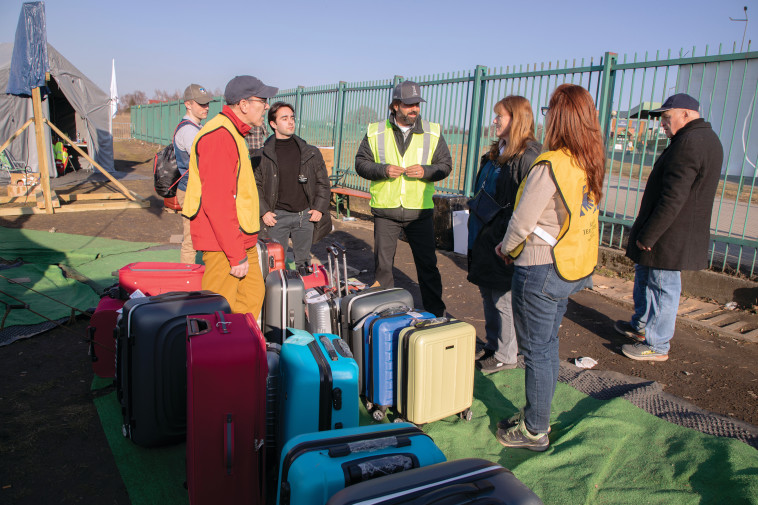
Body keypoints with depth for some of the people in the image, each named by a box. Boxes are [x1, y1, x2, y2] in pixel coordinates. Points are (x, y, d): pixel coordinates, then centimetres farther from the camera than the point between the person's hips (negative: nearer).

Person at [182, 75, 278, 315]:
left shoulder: (233, 133, 18)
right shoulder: (219, 136, -17)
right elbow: (217, 202, -23)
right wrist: (236, 255, -22)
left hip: (242, 241, 10)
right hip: (223, 244, -10)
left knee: (252, 297, 13)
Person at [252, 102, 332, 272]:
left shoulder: (311, 153, 6)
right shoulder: (261, 156, 0)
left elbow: (323, 183, 10)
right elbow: (254, 185, 2)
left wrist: (319, 208, 0)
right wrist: (264, 211, -7)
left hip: (305, 215, 2)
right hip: (277, 216, -2)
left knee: (303, 263, 12)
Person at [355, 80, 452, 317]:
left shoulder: (432, 133, 4)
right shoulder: (375, 132, 3)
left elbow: (445, 164, 6)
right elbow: (361, 163, 4)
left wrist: (425, 171, -14)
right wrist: (383, 170, -14)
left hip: (420, 210, 0)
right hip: (385, 210, 0)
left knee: (427, 264, 6)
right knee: (383, 264, 9)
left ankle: (435, 313, 19)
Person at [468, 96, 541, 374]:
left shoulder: (528, 156, -16)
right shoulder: (496, 152, 14)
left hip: (504, 241, -9)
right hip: (484, 235, 9)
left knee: (503, 299, 2)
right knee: (488, 295, 18)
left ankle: (505, 355, 19)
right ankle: (492, 346, 33)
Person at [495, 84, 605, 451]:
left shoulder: (550, 165, -21)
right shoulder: (591, 163, 5)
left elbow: (523, 221, -19)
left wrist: (506, 248, 2)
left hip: (541, 269, -9)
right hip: (572, 268, 9)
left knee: (536, 351, 5)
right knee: (547, 345, 20)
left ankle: (534, 431, 20)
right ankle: (538, 417, 35)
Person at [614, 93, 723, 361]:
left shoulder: (689, 143, -21)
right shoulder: (707, 139, 14)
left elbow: (673, 199, -27)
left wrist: (648, 236, -20)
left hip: (670, 236, -10)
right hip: (680, 235, 10)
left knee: (664, 288, 1)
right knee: (644, 277, 23)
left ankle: (657, 346, 15)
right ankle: (641, 326, 39)